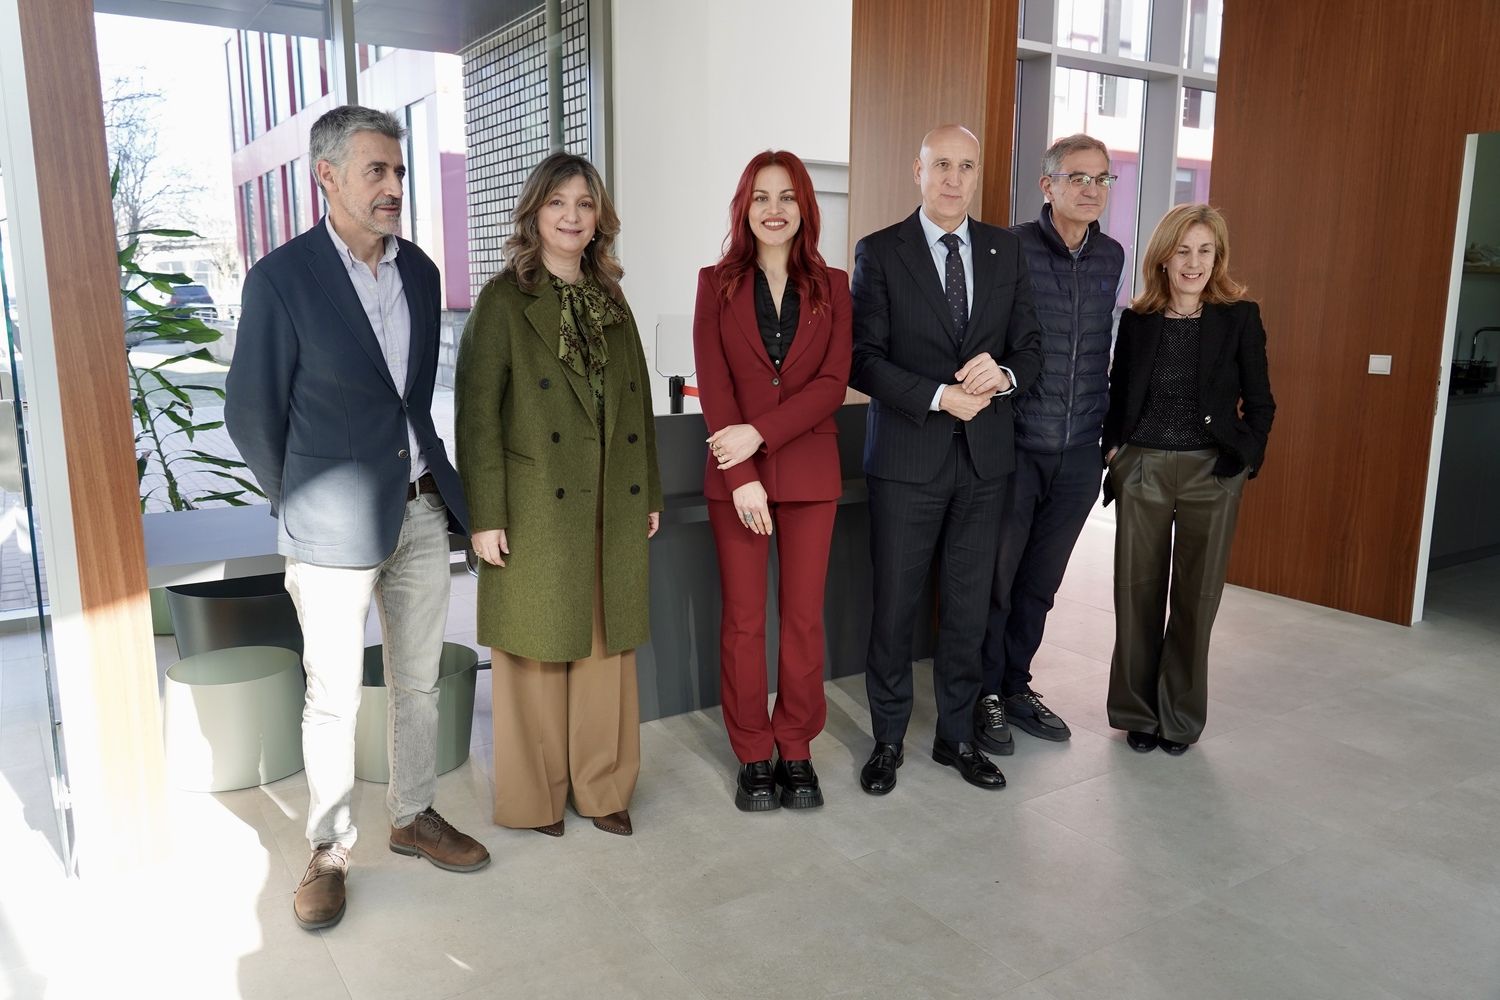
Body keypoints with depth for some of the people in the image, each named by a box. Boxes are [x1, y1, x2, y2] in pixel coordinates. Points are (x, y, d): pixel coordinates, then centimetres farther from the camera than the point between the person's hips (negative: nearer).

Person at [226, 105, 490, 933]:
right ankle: (328, 850, 25)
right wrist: (301, 506, 3)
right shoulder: (282, 276, -9)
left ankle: (413, 817, 33)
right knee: (333, 697, 7)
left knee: (418, 682, 15)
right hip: (336, 523, -5)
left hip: (422, 509, 5)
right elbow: (251, 413, -4)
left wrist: (435, 478, 13)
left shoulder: (418, 270, 7)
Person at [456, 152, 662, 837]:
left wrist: (649, 493, 12)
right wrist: (485, 516, -13)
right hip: (536, 508, -5)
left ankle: (601, 785, 26)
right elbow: (476, 413, -9)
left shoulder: (611, 299, 12)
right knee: (539, 652, 6)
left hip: (613, 508, 5)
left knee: (607, 648, 11)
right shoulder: (504, 299, -4)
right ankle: (536, 794, 23)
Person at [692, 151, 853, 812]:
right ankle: (754, 756, 19)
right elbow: (714, 385, -5)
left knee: (804, 616, 6)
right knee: (743, 619, 5)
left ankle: (796, 750, 22)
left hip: (810, 471, 1)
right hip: (735, 474, -1)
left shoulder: (831, 286, 6)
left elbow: (833, 383, -4)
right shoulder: (717, 283, 3)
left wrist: (759, 432, -15)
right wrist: (742, 477, -14)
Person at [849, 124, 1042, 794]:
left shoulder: (1005, 250, 8)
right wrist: (939, 397, -19)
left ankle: (957, 736, 29)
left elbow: (1029, 347, 8)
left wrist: (1003, 375, -14)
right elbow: (863, 359, -8)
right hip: (907, 458, -3)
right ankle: (889, 740, 24)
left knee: (968, 607, 12)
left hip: (984, 458, 4)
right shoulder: (879, 252, -2)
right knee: (894, 606, 6)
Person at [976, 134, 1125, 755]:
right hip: (1016, 447, -5)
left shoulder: (1110, 257, 7)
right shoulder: (1010, 249, -10)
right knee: (995, 578, 6)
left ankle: (1015, 685, 31)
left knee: (1040, 581, 15)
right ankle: (984, 693, 23)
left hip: (1080, 452, 5)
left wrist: (1103, 422, 16)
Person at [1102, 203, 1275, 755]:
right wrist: (1114, 450, -1)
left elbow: (1260, 403, 3)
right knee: (1138, 594, 5)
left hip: (1212, 474, -1)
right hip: (1143, 470, 1)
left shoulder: (1240, 316, -1)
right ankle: (1138, 712, 20)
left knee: (1196, 598, 6)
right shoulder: (1137, 320, 4)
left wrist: (1244, 458, -8)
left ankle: (1180, 716, 21)